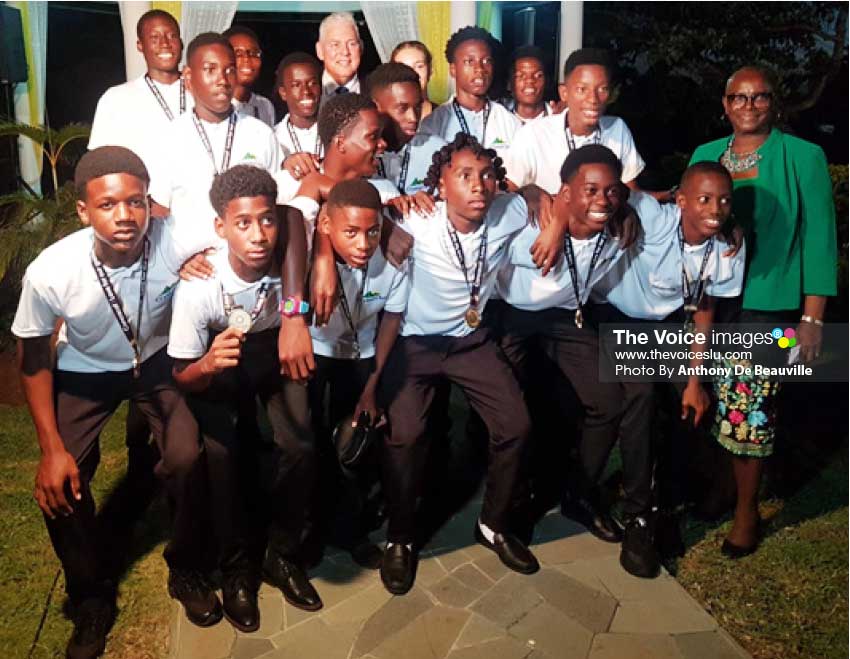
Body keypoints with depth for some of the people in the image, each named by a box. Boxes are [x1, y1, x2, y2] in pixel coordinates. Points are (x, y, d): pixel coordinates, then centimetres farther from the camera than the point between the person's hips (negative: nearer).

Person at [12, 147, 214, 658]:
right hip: (84, 372, 1)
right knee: (59, 488, -11)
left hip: (158, 361, 0)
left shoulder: (178, 243, -33)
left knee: (187, 460, -20)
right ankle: (92, 595, 19)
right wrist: (52, 448, -12)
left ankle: (186, 570, 10)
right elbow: (33, 360, -11)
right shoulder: (49, 273, -30)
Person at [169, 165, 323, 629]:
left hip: (274, 351, 1)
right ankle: (236, 567, 1)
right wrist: (208, 365, -40)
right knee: (219, 453, -24)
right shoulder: (198, 287, -31)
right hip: (216, 368, -1)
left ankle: (282, 556, 4)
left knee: (300, 444, -21)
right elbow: (182, 379, -21)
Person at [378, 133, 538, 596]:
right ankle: (400, 539, 6)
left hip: (471, 340, 4)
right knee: (403, 435, -21)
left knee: (516, 425, -5)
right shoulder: (418, 220, -24)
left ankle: (494, 524, 21)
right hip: (412, 343, -3)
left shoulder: (508, 215, -12)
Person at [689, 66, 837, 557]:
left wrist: (812, 318, -7)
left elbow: (818, 241, -3)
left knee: (750, 410, 1)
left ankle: (747, 511, 21)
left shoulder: (803, 158, -1)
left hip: (766, 308, -3)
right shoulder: (705, 155, 10)